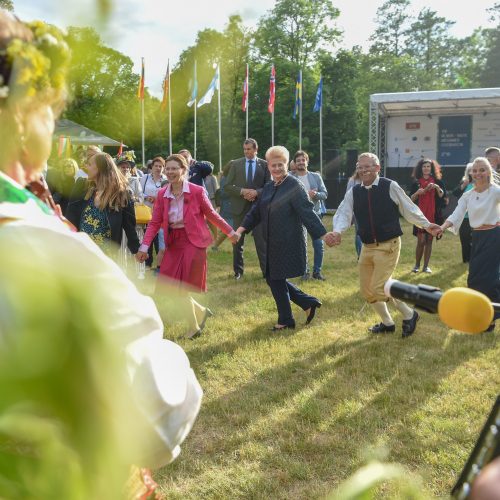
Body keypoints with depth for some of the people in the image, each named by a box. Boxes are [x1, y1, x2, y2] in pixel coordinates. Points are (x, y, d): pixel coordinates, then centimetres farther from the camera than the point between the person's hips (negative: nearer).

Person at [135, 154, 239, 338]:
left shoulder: (197, 191, -10)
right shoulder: (162, 194, 3)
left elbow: (211, 215, 2)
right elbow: (155, 223, 2)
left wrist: (230, 231, 9)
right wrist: (144, 247, -7)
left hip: (193, 242, -5)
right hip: (173, 244, 5)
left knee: (182, 288, -5)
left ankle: (194, 327, 17)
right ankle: (200, 312, 28)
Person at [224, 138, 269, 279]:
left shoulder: (264, 165, 2)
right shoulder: (235, 164, 4)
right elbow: (227, 187, 1)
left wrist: (256, 192, -16)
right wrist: (242, 191, -14)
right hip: (239, 207, 2)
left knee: (261, 240, -1)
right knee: (237, 241, 8)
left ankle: (266, 270, 8)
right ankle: (238, 270, 21)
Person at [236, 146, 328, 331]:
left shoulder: (294, 186, -12)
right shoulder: (267, 188, 12)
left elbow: (308, 212, -19)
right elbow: (255, 212, 14)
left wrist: (322, 234, -24)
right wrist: (241, 228, 2)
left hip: (289, 244, -8)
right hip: (273, 243, 8)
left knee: (277, 280, 0)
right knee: (273, 279, 13)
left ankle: (285, 321, 18)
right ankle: (308, 302, 25)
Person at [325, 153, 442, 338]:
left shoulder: (390, 187, -8)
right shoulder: (353, 192, 2)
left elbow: (409, 209, 0)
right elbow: (344, 213, -6)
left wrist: (426, 225, -2)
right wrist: (337, 232, -24)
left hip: (388, 245, -6)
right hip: (367, 247, 6)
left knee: (378, 287, -14)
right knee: (367, 290, 11)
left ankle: (409, 315, 9)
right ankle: (387, 322, 31)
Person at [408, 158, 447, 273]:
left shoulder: (437, 181, 5)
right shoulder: (416, 183, 5)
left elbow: (443, 197, -2)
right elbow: (411, 200, 2)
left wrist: (437, 188, -17)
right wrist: (417, 193, -16)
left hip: (433, 216, 1)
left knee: (429, 241, 5)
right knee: (421, 241, -5)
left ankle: (426, 266, 9)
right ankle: (417, 265, 6)